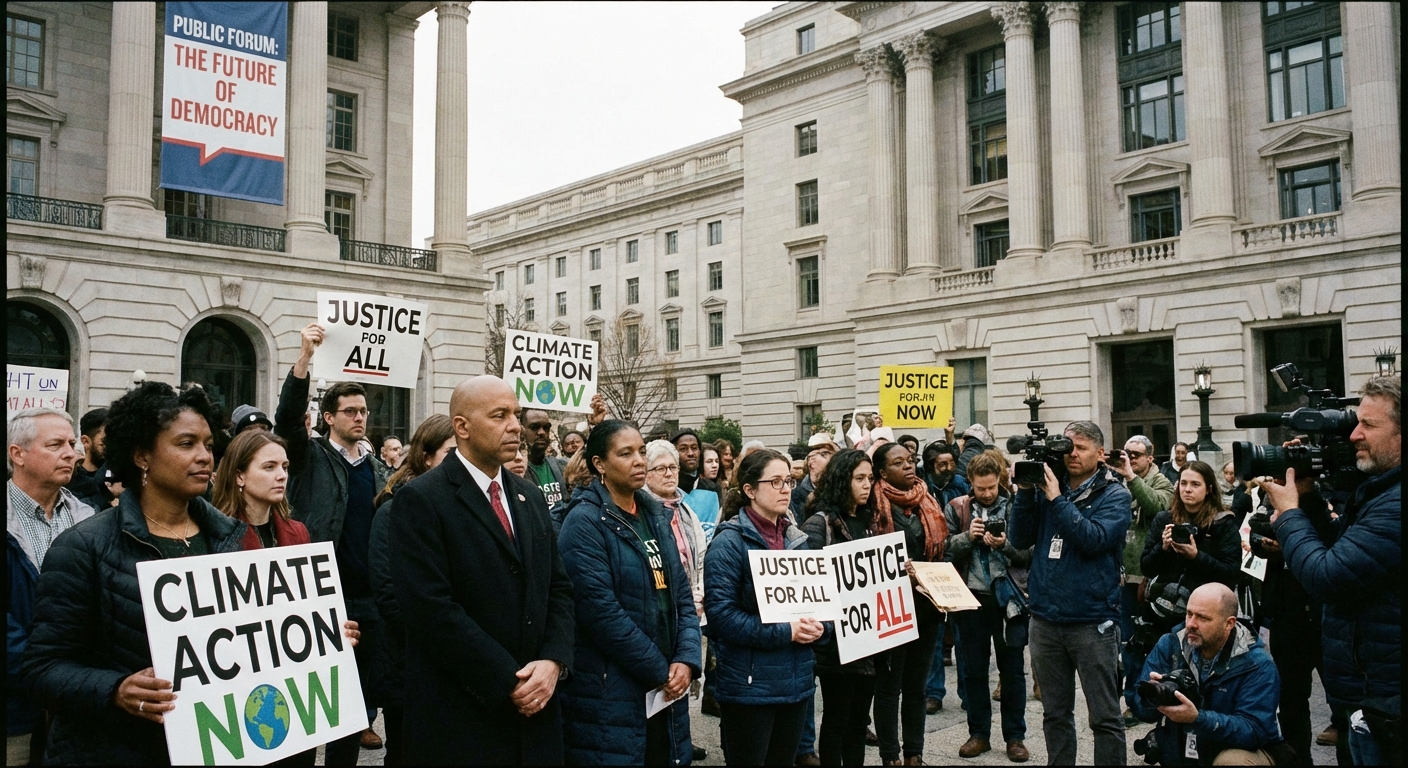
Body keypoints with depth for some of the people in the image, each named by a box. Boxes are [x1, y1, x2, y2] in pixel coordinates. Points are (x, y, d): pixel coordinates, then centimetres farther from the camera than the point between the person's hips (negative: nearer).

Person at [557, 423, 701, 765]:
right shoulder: (585, 522, -13)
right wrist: (660, 671, -14)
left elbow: (682, 594, 9)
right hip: (610, 696, -7)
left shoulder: (656, 515, 9)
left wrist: (686, 659, -6)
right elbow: (602, 612, -20)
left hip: (665, 687, 7)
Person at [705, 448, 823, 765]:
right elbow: (721, 614, -19)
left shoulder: (797, 539, 10)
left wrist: (817, 625, -8)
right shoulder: (729, 542, -12)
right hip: (750, 685, -7)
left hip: (796, 681, 7)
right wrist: (785, 632, -21)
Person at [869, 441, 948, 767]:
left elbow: (942, 551, 15)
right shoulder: (876, 507, -10)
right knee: (889, 685, 6)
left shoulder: (928, 503, 9)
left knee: (916, 685, 14)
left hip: (926, 605, 6)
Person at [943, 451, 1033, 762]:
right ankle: (979, 733, 22)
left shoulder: (1015, 506, -2)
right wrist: (967, 536, -17)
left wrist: (1005, 544, -21)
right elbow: (944, 550, -1)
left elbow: (1030, 553, -3)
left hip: (1007, 596, -1)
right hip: (971, 596, 2)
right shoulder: (956, 508, 3)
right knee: (975, 669, 10)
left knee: (1012, 669, 7)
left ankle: (1015, 736, 19)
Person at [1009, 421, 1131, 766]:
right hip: (1045, 619, 4)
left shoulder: (1114, 495, -2)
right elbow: (1019, 539, 3)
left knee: (1105, 717, 3)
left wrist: (1056, 499, -17)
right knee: (1055, 714, 15)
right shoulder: (1045, 487, 9)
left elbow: (1095, 539, -18)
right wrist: (1025, 491, -7)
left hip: (1092, 620, -4)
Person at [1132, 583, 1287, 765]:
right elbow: (1141, 709, -8)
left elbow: (1255, 730, -25)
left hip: (1241, 752, -3)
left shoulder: (1257, 665, -17)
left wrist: (1197, 718, -38)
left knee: (1232, 760, -31)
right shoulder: (1168, 645, -7)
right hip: (1178, 756, 3)